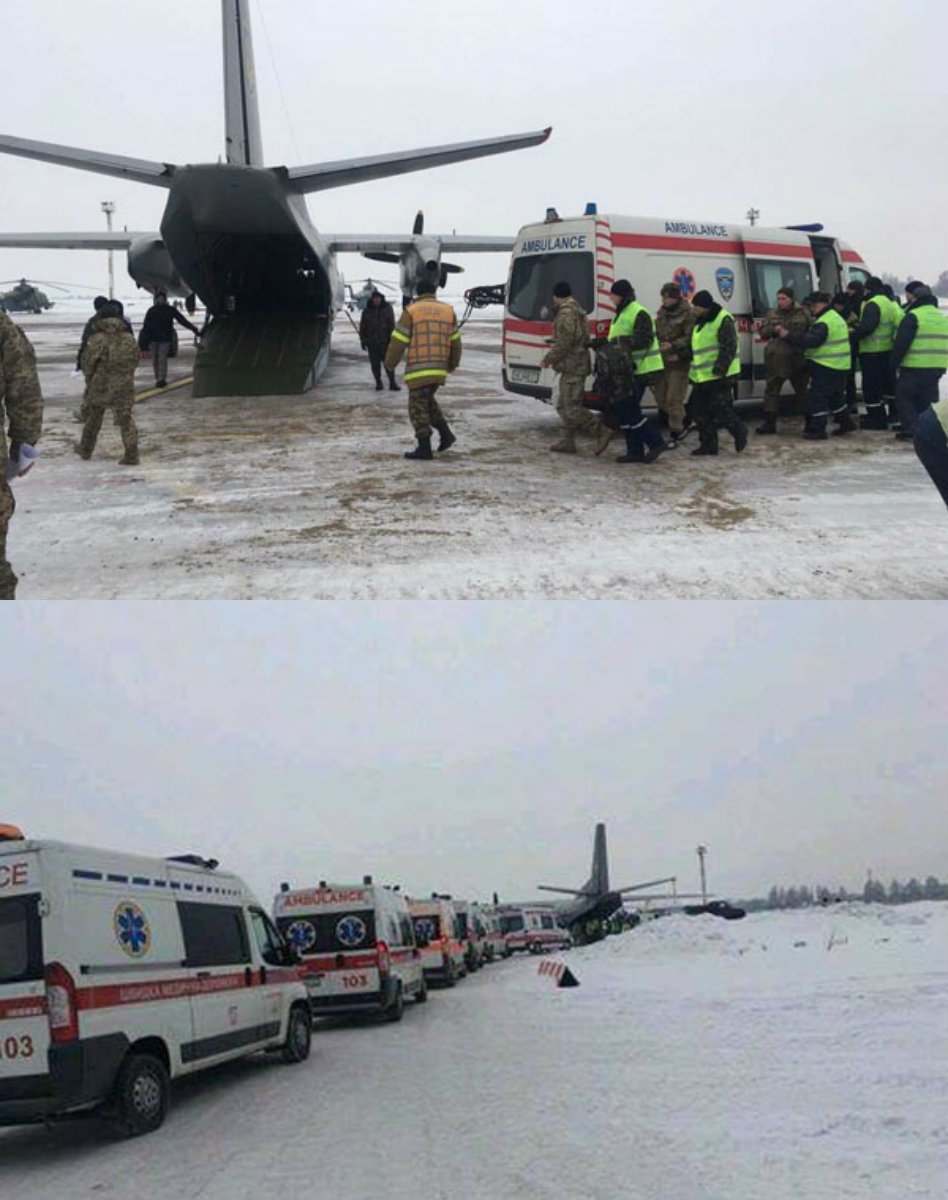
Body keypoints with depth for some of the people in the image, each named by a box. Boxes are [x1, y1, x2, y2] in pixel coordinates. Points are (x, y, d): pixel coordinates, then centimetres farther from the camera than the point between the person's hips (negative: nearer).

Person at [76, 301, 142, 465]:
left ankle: (86, 449, 30)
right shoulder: (129, 339, 0)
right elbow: (135, 361, 7)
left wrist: (89, 382, 12)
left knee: (94, 418, 16)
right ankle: (131, 456, -4)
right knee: (126, 420, 4)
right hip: (124, 387, 2)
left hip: (101, 386, -2)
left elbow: (87, 363, -4)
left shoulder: (96, 340, -10)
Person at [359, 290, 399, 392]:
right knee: (375, 363, 5)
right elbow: (362, 326, 8)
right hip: (372, 342, 2)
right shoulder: (367, 311, 4)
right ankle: (378, 382, 15)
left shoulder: (388, 309, 0)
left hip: (385, 341, -2)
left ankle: (392, 383, -2)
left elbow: (392, 325, 1)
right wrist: (363, 340, 4)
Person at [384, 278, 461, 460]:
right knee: (428, 401, 23)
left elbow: (398, 342, -4)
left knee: (418, 406, 1)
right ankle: (445, 433, 10)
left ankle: (424, 447, -1)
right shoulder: (448, 311, 10)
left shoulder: (411, 312, -3)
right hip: (439, 370, 5)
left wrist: (389, 364, 9)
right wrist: (452, 365, 28)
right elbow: (455, 343, 15)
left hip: (419, 369, -5)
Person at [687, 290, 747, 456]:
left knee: (722, 411, -6)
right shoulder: (700, 322, 16)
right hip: (702, 377, 9)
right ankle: (708, 444, 14)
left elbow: (729, 348, -18)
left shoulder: (723, 320, -13)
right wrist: (693, 373, 21)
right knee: (700, 411, 7)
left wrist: (719, 370, -25)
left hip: (719, 376, -9)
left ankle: (739, 432, 17)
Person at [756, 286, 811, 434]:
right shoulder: (772, 314, 11)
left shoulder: (802, 314, 2)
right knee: (771, 389, 0)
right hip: (777, 358, 3)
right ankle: (769, 423, 4)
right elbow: (763, 331, 6)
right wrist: (774, 329, -14)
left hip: (798, 358, -2)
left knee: (801, 389, 7)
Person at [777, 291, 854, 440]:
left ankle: (818, 430, -6)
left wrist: (788, 335, -24)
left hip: (826, 367, -10)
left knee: (818, 396, -6)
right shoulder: (836, 317, 17)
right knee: (836, 395, 22)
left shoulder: (823, 323, -19)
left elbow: (810, 341, -28)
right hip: (841, 366, 10)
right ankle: (845, 422, 30)